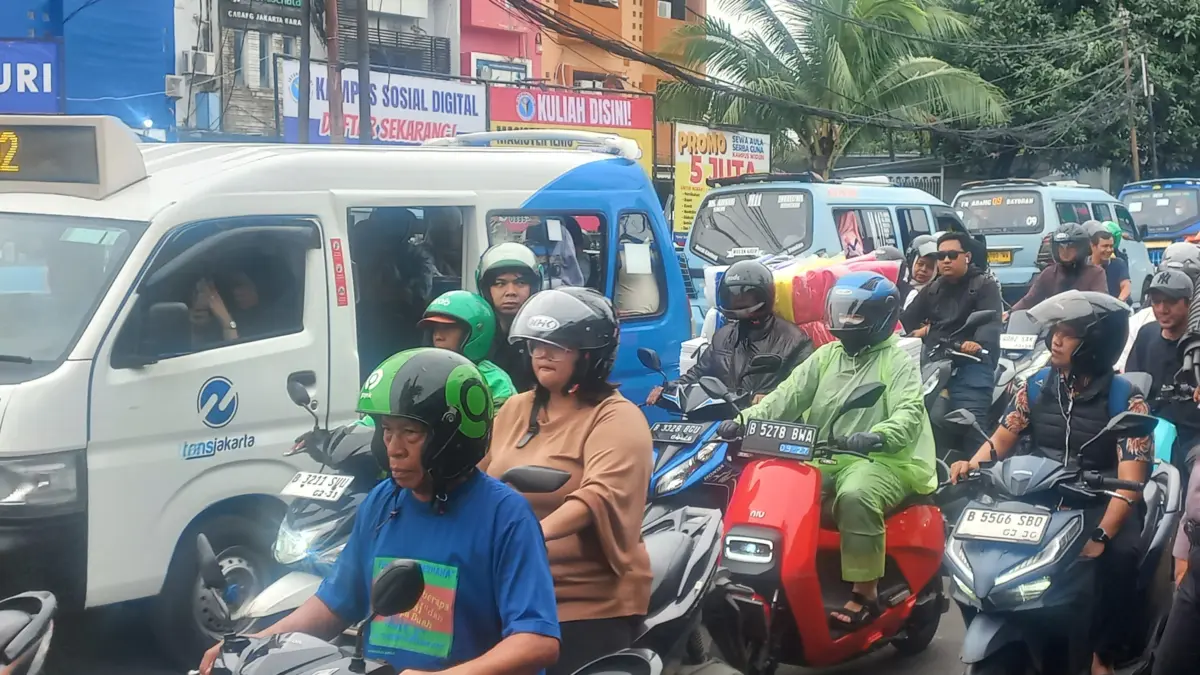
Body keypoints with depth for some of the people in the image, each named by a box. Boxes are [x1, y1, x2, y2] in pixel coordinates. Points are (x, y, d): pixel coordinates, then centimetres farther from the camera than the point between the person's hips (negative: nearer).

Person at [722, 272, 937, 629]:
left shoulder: (899, 361, 0)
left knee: (855, 495, -37)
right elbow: (788, 396, 8)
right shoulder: (825, 356, 17)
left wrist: (877, 437, -37)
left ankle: (865, 593, -26)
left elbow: (909, 414, -15)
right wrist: (745, 419, -9)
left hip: (880, 459, -6)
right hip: (822, 458, 6)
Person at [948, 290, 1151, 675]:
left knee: (1121, 554, -33)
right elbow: (1001, 441, 8)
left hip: (1099, 499, -4)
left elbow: (1130, 480, -18)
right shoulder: (1036, 386, 4)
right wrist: (971, 465, -17)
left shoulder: (1124, 399, -10)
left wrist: (1101, 535, -33)